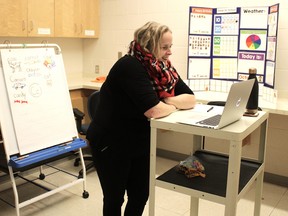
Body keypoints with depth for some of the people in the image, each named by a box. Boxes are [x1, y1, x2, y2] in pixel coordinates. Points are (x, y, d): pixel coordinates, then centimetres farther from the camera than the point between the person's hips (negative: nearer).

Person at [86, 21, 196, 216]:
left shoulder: (163, 67, -2)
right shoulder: (129, 67, -25)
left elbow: (191, 99, -3)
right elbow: (153, 110, -34)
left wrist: (166, 100, -20)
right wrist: (173, 106, -13)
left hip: (140, 142, 7)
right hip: (111, 144, -6)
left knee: (141, 196, 14)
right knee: (114, 198, 11)